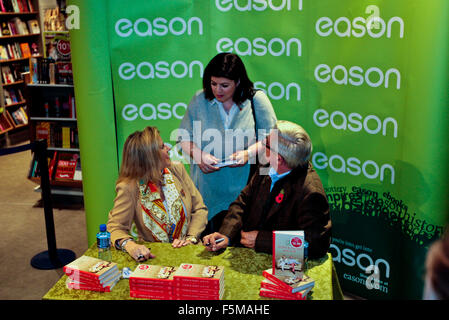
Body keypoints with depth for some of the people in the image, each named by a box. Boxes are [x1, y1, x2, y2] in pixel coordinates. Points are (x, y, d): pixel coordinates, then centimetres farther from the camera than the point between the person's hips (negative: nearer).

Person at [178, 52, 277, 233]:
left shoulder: (257, 100, -1)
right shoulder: (200, 100, 5)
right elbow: (184, 136, 9)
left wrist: (249, 153, -14)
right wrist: (198, 155, -10)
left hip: (246, 188, -1)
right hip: (209, 189, 2)